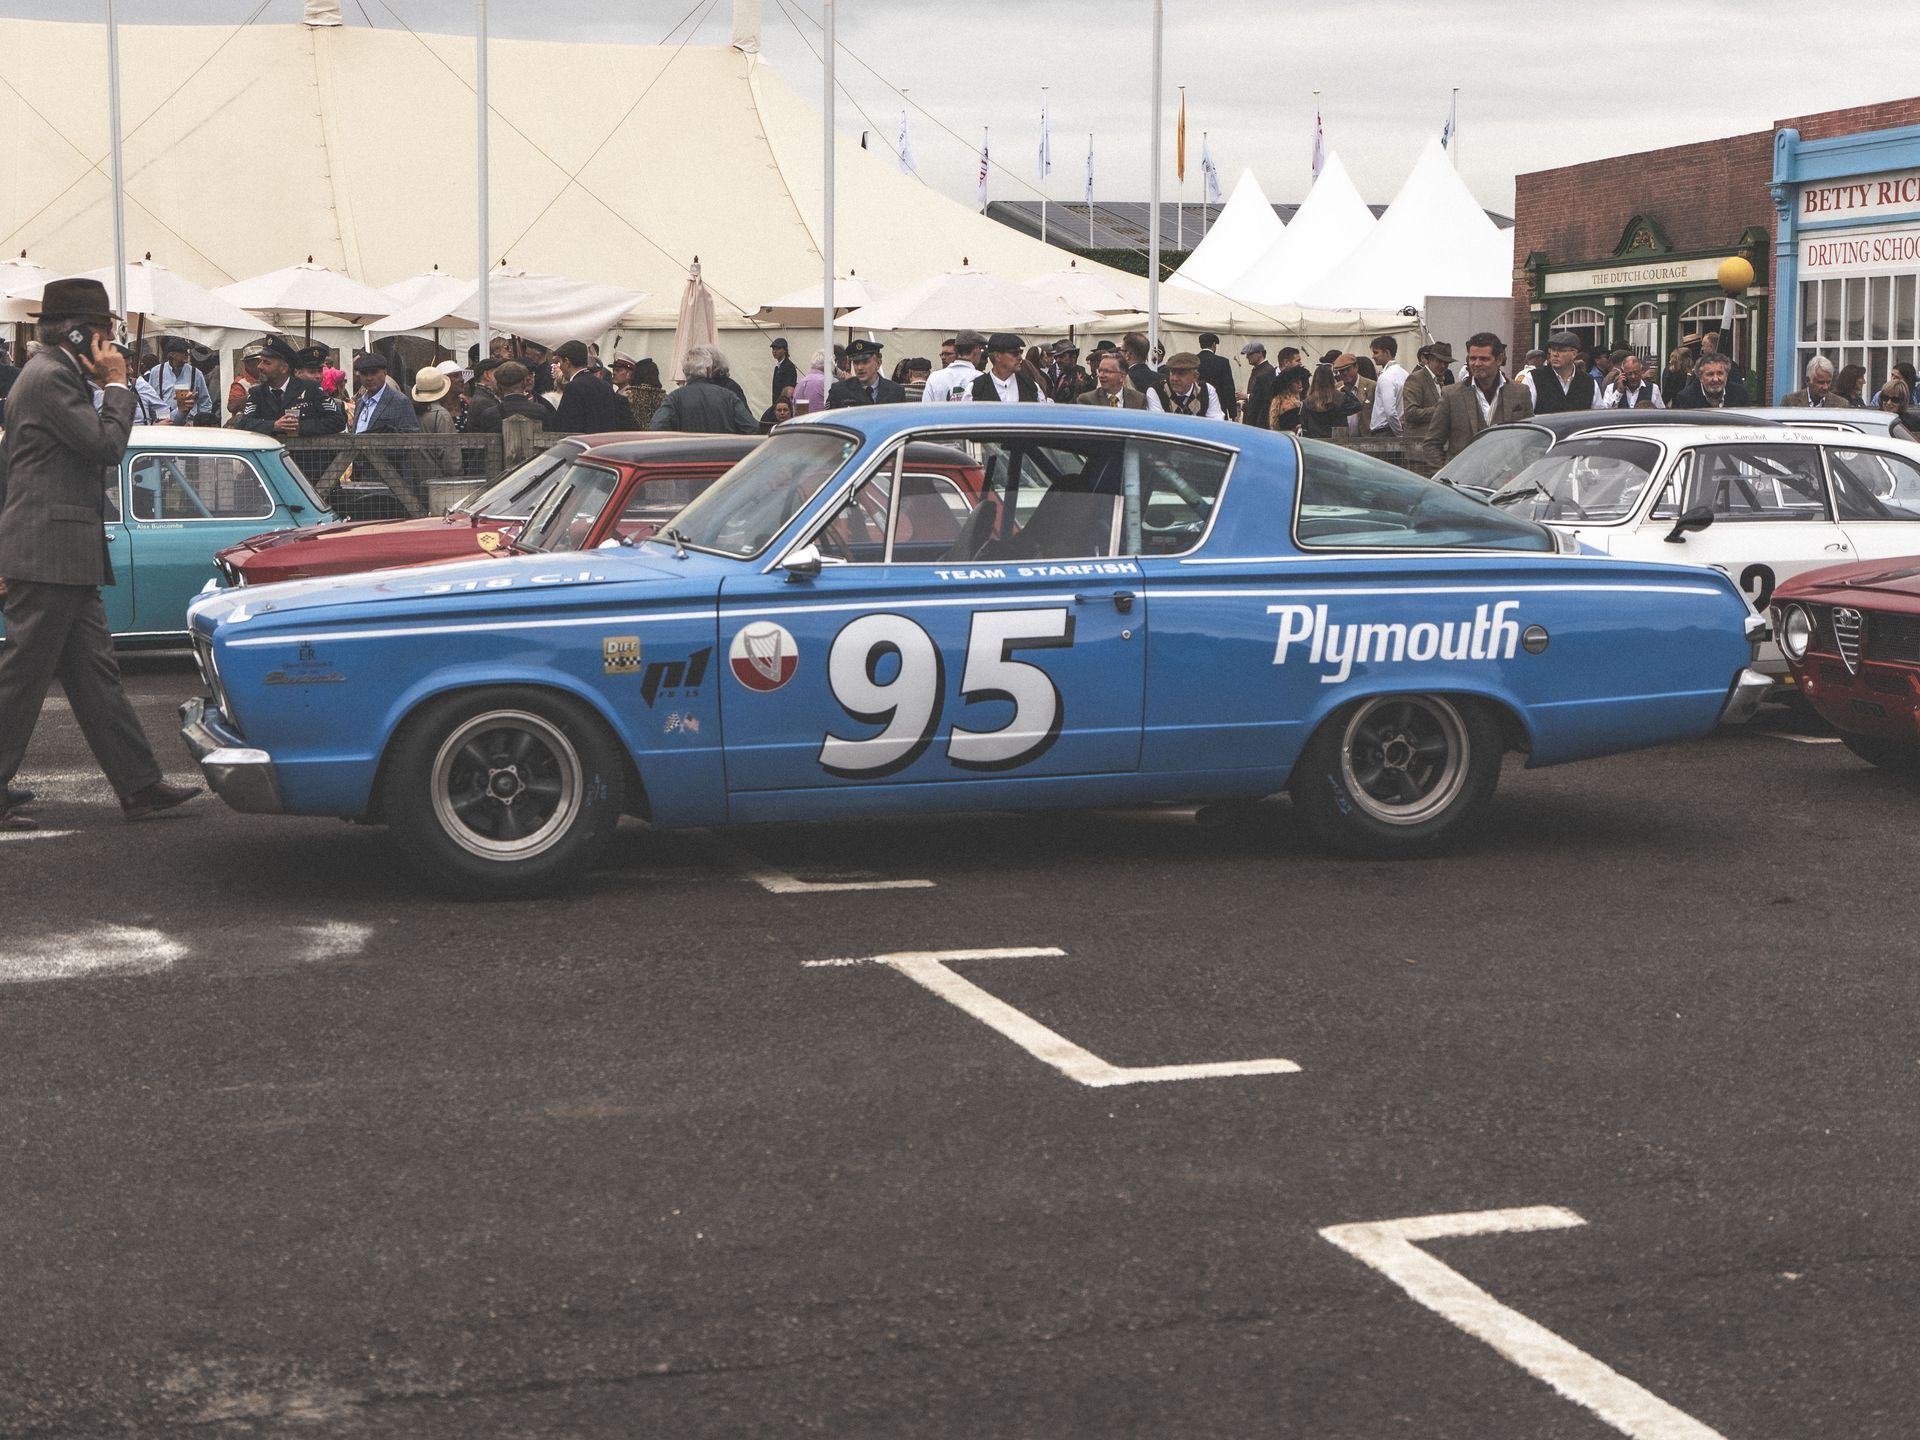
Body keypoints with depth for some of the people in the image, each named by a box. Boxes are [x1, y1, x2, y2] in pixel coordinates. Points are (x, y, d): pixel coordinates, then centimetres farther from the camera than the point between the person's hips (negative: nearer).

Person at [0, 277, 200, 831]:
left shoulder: (48, 374, 18)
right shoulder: (50, 378, -14)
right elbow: (107, 444, -17)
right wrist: (117, 383, -6)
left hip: (63, 557, 10)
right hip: (48, 555, -10)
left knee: (94, 672, 9)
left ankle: (139, 786, 11)